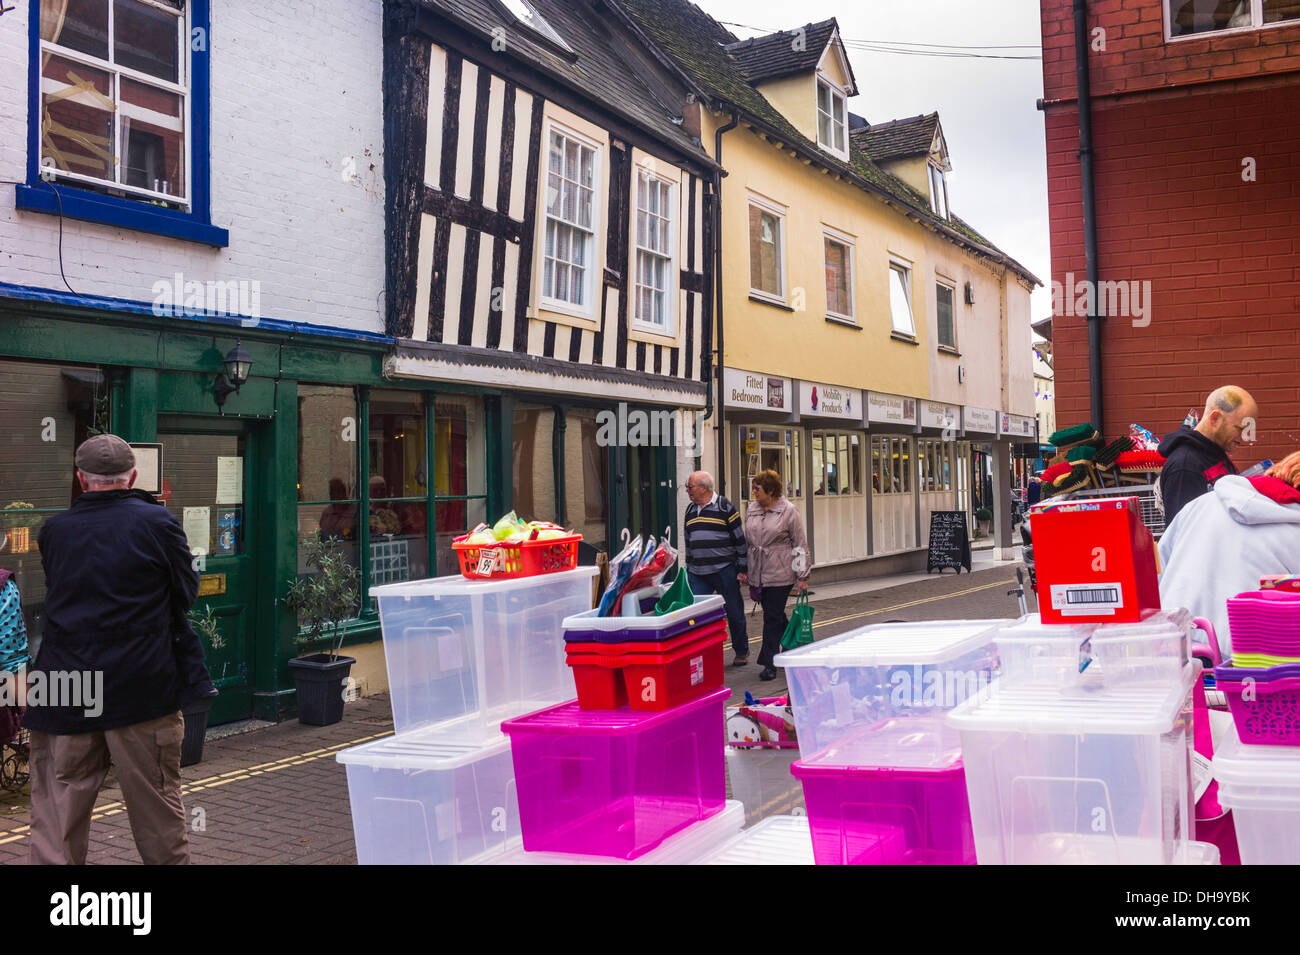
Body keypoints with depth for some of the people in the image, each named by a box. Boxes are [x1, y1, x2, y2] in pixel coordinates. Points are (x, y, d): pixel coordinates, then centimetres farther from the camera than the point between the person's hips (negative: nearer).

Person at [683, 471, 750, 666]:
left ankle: (741, 652, 23)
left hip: (724, 570, -5)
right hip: (697, 574, 5)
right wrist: (689, 568, 18)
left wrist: (742, 568, -5)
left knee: (734, 613, 6)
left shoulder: (725, 507, -5)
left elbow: (740, 539, -3)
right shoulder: (690, 510, 14)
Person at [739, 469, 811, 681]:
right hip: (758, 574, 6)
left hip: (780, 575, -6)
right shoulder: (752, 512, 11)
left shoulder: (789, 511, -6)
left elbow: (800, 545, -5)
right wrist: (744, 570, 15)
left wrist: (802, 576, -7)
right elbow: (747, 542, 19)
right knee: (775, 616, 12)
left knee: (773, 617, -6)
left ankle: (769, 663, 0)